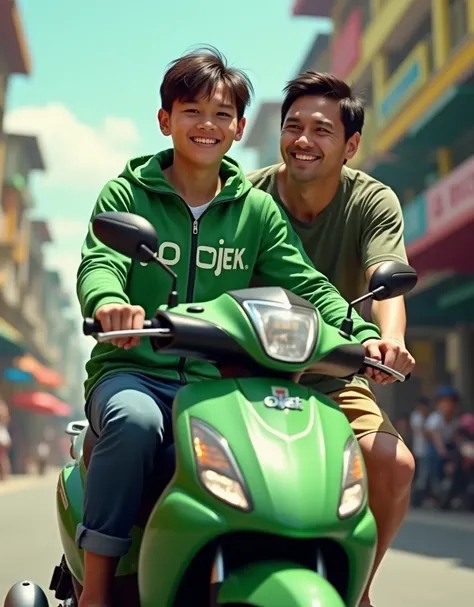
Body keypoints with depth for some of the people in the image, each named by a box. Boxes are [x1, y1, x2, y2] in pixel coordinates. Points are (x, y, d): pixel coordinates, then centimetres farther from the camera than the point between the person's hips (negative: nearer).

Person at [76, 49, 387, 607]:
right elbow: (99, 262, -11)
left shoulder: (258, 210, 14)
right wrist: (109, 303, -36)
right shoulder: (126, 194, 6)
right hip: (134, 371, -2)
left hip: (219, 380, 2)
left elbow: (305, 284, 3)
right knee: (134, 421, -36)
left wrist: (362, 334, -16)